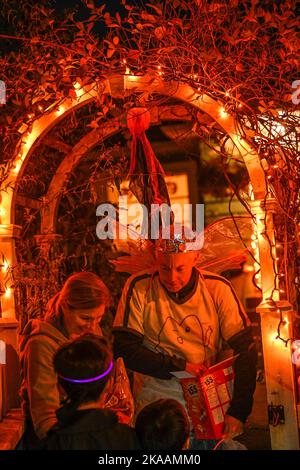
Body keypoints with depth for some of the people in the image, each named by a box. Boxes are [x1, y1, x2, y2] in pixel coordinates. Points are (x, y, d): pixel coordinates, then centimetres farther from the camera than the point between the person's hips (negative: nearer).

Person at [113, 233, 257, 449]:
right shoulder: (139, 287, -7)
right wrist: (180, 366, -14)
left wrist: (238, 411, -14)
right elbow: (123, 348, -8)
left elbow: (246, 349, -5)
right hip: (158, 393, -1)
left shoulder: (218, 288, -5)